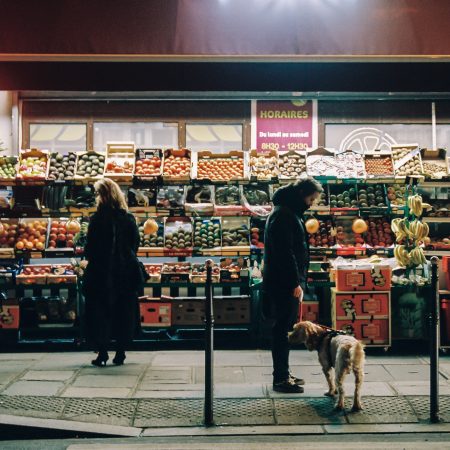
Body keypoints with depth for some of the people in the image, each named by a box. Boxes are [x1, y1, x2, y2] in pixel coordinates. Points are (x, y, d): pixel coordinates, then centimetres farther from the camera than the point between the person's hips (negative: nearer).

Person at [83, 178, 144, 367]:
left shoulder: (98, 219, -12)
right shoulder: (128, 218, 0)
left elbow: (90, 249, -10)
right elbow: (135, 245, 5)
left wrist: (90, 257, 9)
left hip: (101, 273, -3)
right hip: (125, 272, 4)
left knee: (100, 313, 7)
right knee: (124, 313, 11)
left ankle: (102, 353, 6)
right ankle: (120, 353, 15)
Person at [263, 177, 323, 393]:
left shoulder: (291, 213, 17)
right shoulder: (283, 215, -16)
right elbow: (284, 252, -22)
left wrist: (299, 281, 20)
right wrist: (296, 283, -21)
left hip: (287, 283, 10)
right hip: (284, 284, -10)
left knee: (286, 328, 14)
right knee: (283, 329, -5)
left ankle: (283, 374, 22)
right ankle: (280, 378, 0)